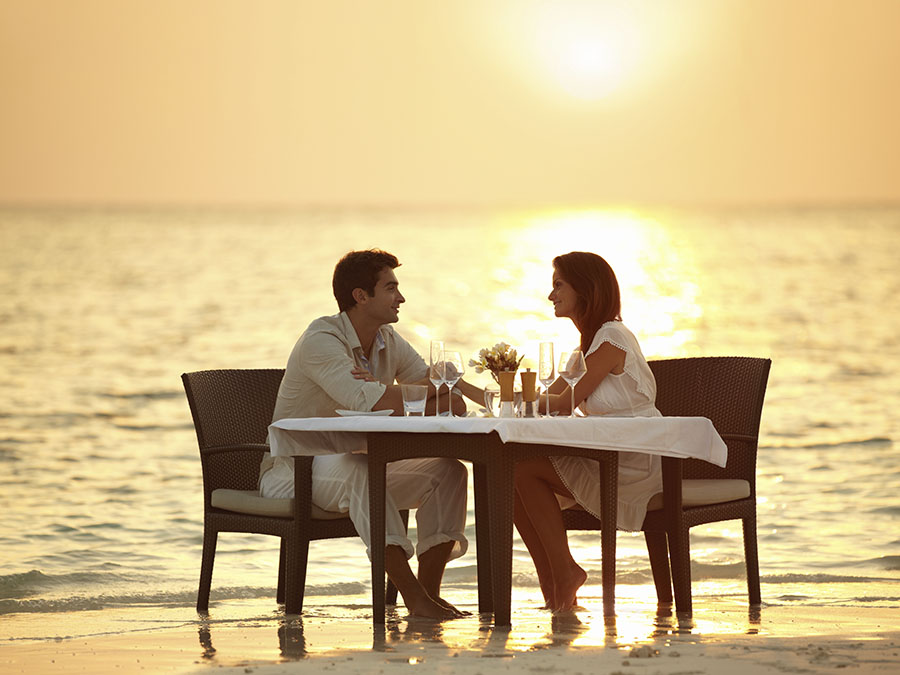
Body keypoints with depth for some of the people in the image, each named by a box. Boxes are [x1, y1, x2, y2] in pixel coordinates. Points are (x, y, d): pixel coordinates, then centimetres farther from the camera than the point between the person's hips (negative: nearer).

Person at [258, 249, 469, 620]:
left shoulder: (389, 342, 6)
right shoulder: (321, 340, -18)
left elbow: (453, 404, -2)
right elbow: (369, 401, -33)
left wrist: (388, 394, -20)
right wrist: (430, 390, -16)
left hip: (356, 473, 8)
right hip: (293, 473, -8)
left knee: (448, 470, -9)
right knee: (360, 470, -39)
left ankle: (429, 591, -16)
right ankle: (413, 597, -41)